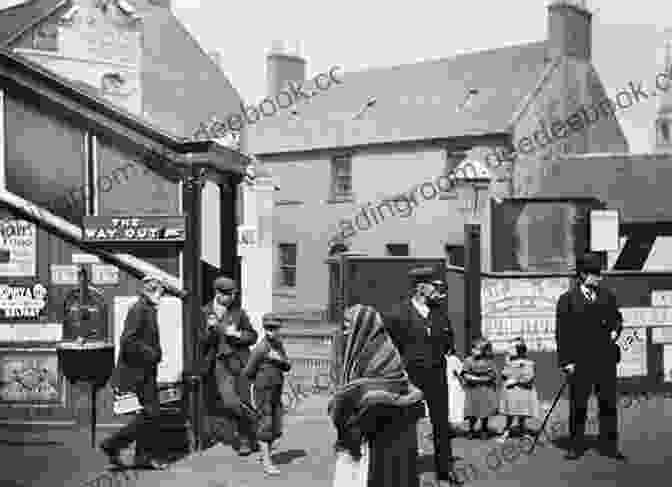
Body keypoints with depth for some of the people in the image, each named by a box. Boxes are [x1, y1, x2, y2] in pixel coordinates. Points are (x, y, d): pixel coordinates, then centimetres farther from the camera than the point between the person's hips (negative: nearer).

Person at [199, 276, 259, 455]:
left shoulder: (238, 312, 4)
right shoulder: (205, 312, 2)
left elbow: (253, 336, 9)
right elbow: (201, 342, 3)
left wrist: (238, 334, -9)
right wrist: (209, 328, -16)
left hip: (239, 361, 1)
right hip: (219, 363, -1)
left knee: (244, 401, 2)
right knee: (230, 402, -14)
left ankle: (246, 440, 21)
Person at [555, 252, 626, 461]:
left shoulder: (607, 296, 12)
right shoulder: (567, 300, -1)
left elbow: (617, 317, 24)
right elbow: (562, 333, -4)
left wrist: (615, 330, 0)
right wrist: (566, 361, -10)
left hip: (606, 357, 3)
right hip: (580, 360, -3)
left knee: (608, 402, 5)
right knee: (578, 404, 3)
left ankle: (609, 446, 15)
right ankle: (576, 446, 13)